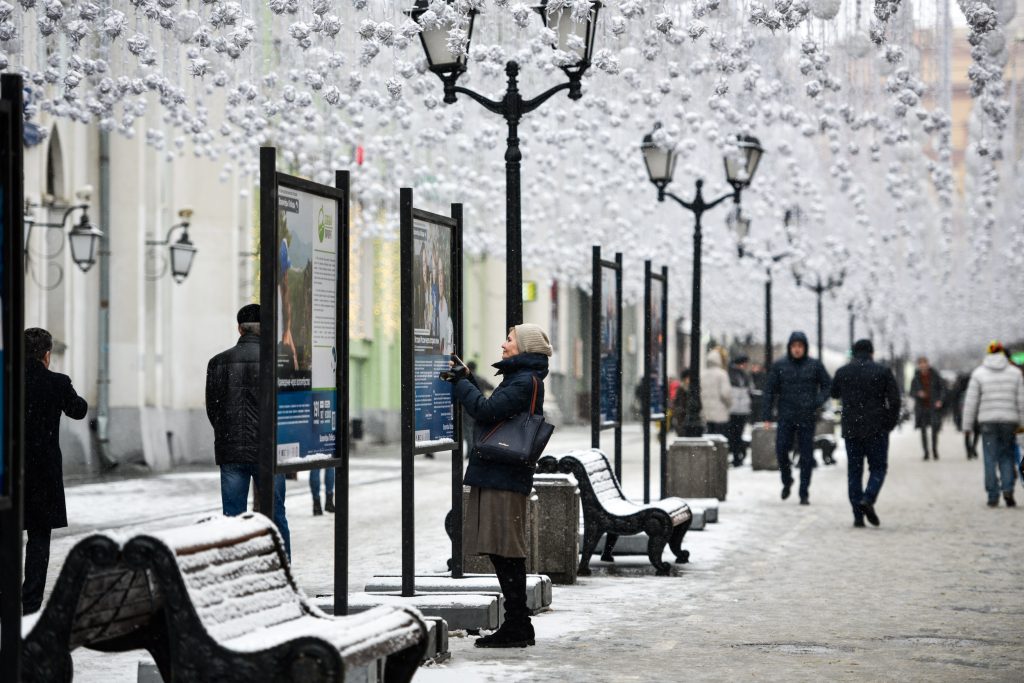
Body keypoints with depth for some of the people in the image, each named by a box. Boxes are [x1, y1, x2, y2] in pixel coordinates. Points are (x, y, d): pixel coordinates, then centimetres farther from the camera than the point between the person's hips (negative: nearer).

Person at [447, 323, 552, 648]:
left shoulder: (525, 381, -11)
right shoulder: (520, 378, 21)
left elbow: (486, 411, -20)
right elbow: (490, 413, 22)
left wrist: (461, 382, -8)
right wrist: (466, 381, 16)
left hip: (504, 477, -10)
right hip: (496, 475, 10)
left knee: (506, 552, -8)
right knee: (504, 554, 11)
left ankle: (518, 627, -4)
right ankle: (517, 626, 16)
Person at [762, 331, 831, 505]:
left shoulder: (815, 365, 2)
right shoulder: (779, 366, 3)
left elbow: (827, 386, 9)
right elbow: (769, 391, 5)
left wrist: (818, 402, -10)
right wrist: (767, 417, -1)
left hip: (807, 418, 0)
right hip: (786, 417, 0)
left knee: (806, 456, -1)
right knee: (781, 450, -9)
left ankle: (804, 494, 6)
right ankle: (787, 482, 18)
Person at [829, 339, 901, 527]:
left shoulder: (842, 372, 4)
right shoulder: (883, 372, -4)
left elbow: (834, 393, 20)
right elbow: (894, 399, -7)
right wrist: (891, 423, 4)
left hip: (851, 429, 2)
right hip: (876, 429, -2)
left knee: (854, 471, 8)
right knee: (878, 467, 8)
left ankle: (858, 515, 3)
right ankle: (868, 499, -17)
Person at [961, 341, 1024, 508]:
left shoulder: (979, 373, 1)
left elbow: (971, 401, 1)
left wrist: (967, 424, 5)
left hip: (987, 421, -1)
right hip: (1009, 419, 1)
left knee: (990, 458, 4)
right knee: (1007, 456, 10)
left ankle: (993, 496, 2)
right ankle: (1008, 489, -8)